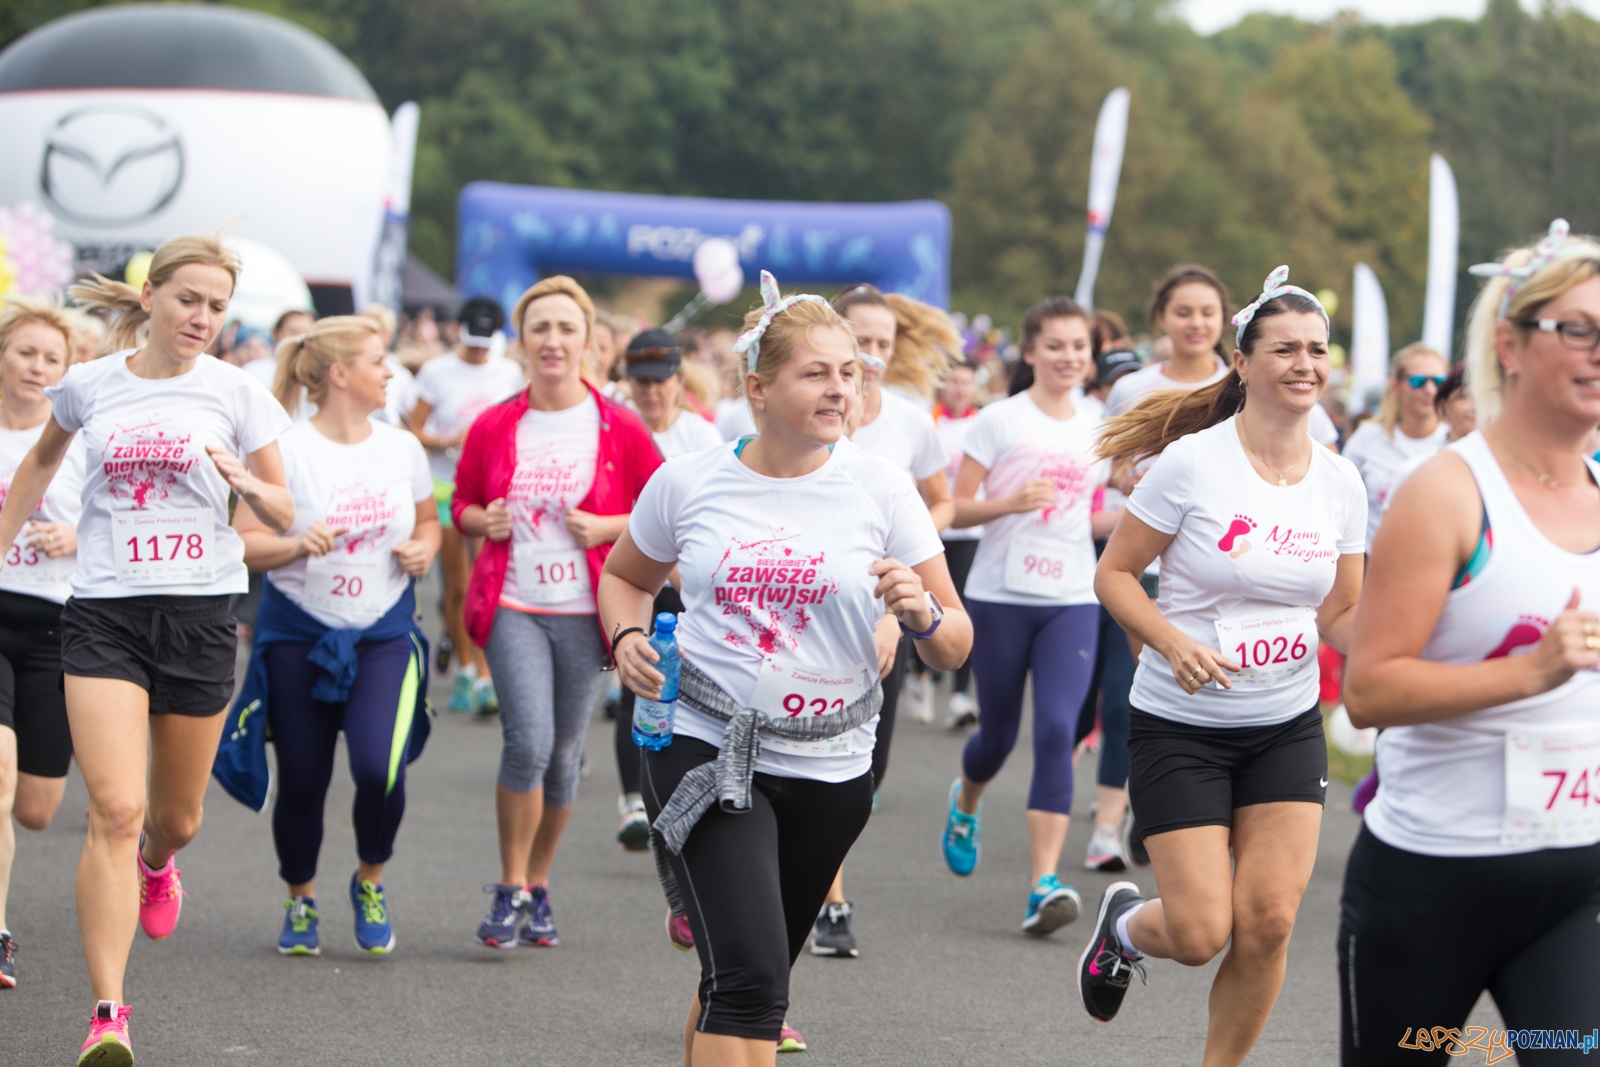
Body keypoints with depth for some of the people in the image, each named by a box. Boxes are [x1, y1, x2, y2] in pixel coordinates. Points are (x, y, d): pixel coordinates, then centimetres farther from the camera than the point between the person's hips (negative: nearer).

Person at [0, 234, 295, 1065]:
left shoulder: (236, 392, 2)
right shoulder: (88, 386, 3)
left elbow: (282, 514, 7)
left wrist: (245, 482, -14)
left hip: (199, 613, 1)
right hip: (103, 613, -1)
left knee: (176, 817, 13)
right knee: (115, 809, -16)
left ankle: (156, 865, 54)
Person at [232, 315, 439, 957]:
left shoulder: (402, 448, 5)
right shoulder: (287, 452, -8)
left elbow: (428, 522, 20)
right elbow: (245, 542, -8)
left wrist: (424, 549, -2)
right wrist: (298, 545, -26)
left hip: (383, 636, 2)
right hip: (298, 636, -2)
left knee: (380, 768, -17)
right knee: (301, 781, 4)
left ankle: (370, 881, 11)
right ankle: (301, 900, 28)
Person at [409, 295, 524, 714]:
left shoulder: (509, 373, 7)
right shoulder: (437, 371, 0)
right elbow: (414, 430, -1)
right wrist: (449, 441, -17)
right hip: (446, 487, -1)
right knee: (457, 586, 4)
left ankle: (485, 678, -12)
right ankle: (463, 668, 22)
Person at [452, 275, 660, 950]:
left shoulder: (618, 428, -1)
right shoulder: (494, 427, 3)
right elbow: (462, 502, 17)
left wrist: (607, 527, -12)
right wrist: (480, 520, -5)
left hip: (583, 610, 1)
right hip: (512, 605, 0)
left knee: (563, 756, 7)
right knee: (528, 741, -17)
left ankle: (539, 888, 26)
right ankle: (510, 891, -3)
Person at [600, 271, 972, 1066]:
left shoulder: (878, 488, -3)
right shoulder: (687, 483, -2)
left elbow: (954, 647, -1)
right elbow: (625, 576, 19)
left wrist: (922, 613, -23)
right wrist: (627, 637, -3)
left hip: (829, 768, 2)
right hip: (705, 753, -2)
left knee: (743, 976, 16)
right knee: (749, 973, -19)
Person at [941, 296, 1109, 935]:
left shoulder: (1098, 432, 9)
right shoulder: (999, 421, -3)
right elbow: (955, 509, -5)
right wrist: (1010, 503, -21)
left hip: (1072, 600, 2)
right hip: (1000, 595, -2)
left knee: (1057, 731, -14)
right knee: (999, 732, 9)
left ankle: (1045, 885, -17)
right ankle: (965, 801, 47)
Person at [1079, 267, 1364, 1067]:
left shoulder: (1339, 482, 0)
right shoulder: (1193, 462, -13)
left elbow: (1342, 617, 7)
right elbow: (1114, 574, -8)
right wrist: (1174, 642, -24)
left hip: (1287, 730, 4)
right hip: (1181, 727, -4)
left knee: (1269, 921, -7)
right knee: (1202, 934, -7)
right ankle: (1126, 925, 30)